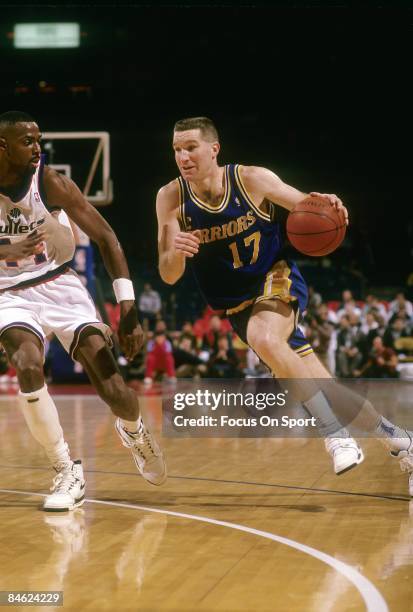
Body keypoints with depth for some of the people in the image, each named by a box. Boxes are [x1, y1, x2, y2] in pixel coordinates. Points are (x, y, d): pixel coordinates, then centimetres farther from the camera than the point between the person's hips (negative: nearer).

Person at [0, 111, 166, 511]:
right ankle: (67, 474, -14)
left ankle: (133, 430, 28)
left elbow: (106, 238, -9)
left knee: (114, 391, -12)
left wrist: (128, 309, -16)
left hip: (59, 287, 0)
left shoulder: (51, 183, -13)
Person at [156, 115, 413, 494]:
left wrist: (325, 205, -26)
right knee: (321, 387, 4)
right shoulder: (171, 199, -12)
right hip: (237, 303, 3)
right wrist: (175, 252, -37)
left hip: (278, 278, -3)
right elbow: (168, 276, -14)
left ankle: (337, 435, -27)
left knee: (264, 338, -36)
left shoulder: (253, 179, -15)